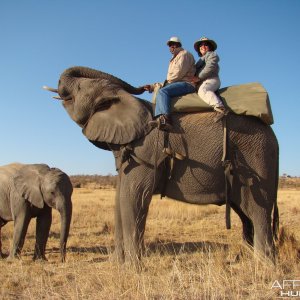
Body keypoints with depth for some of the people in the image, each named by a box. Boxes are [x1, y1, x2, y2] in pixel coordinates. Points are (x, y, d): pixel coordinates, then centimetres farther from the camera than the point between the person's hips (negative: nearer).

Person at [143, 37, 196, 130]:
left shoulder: (184, 54, 6)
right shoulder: (174, 60, 34)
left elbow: (179, 73, -11)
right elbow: (169, 80, 28)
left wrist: (168, 81, -1)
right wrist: (152, 86, 21)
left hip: (186, 83, -9)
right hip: (178, 84, 9)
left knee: (163, 91, -27)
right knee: (160, 92, -11)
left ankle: (166, 119, -45)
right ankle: (159, 118, -33)